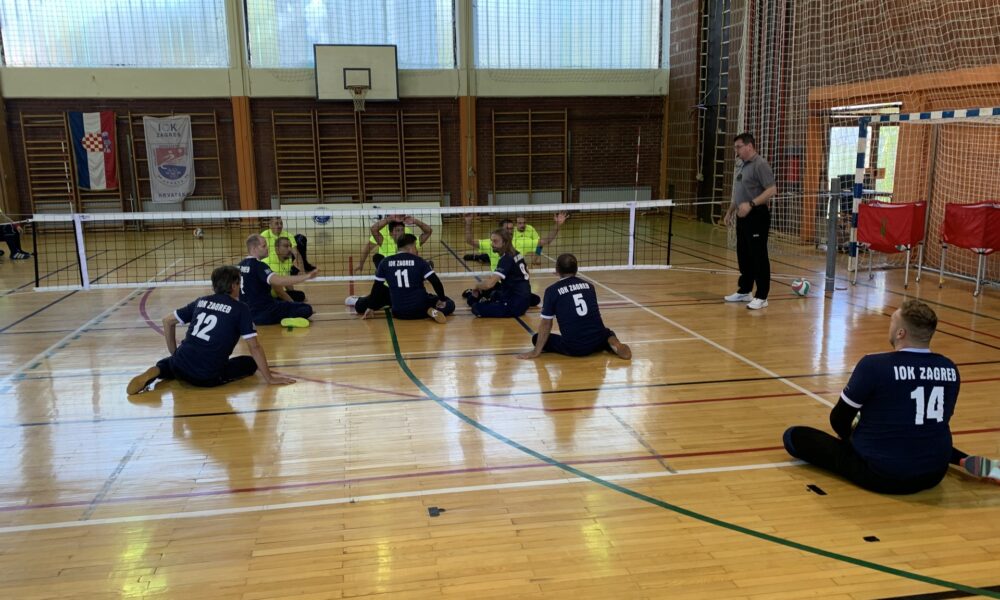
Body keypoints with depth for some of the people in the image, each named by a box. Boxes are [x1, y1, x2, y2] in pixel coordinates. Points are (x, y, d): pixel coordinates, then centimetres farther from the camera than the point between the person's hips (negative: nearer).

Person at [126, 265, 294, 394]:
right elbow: (254, 347, -3)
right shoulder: (241, 308, 0)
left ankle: (156, 372, 4)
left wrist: (174, 353, 29)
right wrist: (269, 377, 3)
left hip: (183, 366, 5)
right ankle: (215, 379, -7)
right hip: (208, 377, -5)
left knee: (171, 363, 40)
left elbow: (167, 321, 21)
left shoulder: (201, 301, 14)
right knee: (250, 363, 19)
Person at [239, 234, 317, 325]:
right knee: (306, 309, -11)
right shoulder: (258, 266, -20)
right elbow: (278, 280, -35)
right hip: (264, 313, -9)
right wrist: (307, 276, -40)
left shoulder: (241, 264, 8)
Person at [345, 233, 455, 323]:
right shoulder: (419, 261, -5)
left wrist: (371, 307, 15)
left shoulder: (385, 263, 1)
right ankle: (432, 311, -11)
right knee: (449, 304, 14)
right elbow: (436, 282, -10)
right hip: (420, 309, -2)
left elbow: (376, 287, 6)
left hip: (398, 312, 3)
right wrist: (442, 300, 3)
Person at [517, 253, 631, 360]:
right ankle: (614, 343, -1)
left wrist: (536, 351, 9)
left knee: (536, 338, 16)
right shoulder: (589, 286, 12)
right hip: (597, 342, 4)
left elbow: (546, 324, 1)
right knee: (607, 333, 38)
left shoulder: (552, 290, 0)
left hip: (574, 347, -3)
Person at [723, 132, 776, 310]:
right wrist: (730, 211, 22)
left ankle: (761, 297, 0)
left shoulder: (760, 165, -12)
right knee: (743, 256, 14)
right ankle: (744, 291, 25)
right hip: (742, 217, 9)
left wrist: (751, 204, -28)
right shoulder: (741, 165, 15)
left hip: (757, 217, -9)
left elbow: (772, 190, -20)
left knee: (758, 257, -5)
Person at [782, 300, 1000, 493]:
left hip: (881, 475, -7)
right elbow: (934, 422, 13)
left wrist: (852, 437, 16)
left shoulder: (874, 365, -18)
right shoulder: (950, 369, -2)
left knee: (794, 436, 0)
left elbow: (839, 420, -6)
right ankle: (969, 462, 15)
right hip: (933, 474, 7)